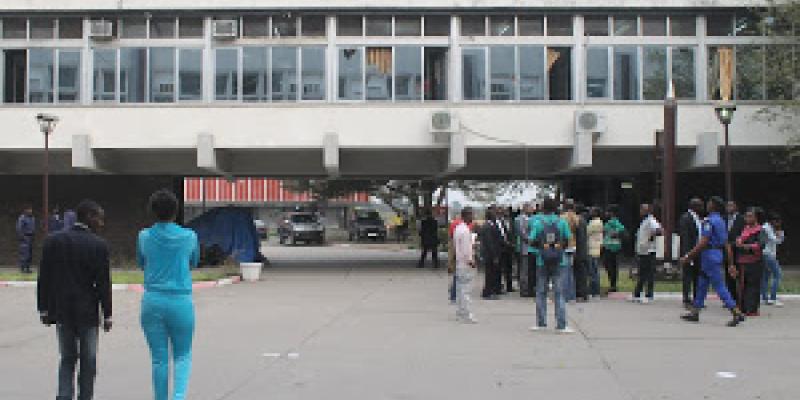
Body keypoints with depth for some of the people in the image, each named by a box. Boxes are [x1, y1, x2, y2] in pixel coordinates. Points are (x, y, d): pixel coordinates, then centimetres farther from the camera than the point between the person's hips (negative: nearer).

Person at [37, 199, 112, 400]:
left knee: (67, 359, 14)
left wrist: (44, 309, 9)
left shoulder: (53, 240, 1)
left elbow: (44, 278, 2)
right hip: (87, 312, -4)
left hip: (62, 311, 4)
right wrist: (107, 315, -4)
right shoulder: (98, 245, -11)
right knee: (88, 361, 10)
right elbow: (103, 284, -11)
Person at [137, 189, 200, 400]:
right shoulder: (189, 236, -2)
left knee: (159, 359, 9)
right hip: (181, 302, -1)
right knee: (182, 355, 11)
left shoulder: (144, 237, -1)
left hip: (152, 302, 1)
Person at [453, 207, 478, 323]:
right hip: (465, 263, -10)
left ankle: (460, 312, 21)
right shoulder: (465, 230, -18)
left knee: (460, 288, 14)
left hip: (459, 262, 10)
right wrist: (470, 261, -11)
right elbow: (466, 249, -20)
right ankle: (467, 315, -5)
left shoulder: (458, 228, 11)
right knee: (466, 289, -7)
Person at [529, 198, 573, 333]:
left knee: (541, 292, 11)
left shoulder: (538, 222, -3)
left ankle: (541, 323, 14)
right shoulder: (562, 222, -2)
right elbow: (568, 240, -3)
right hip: (560, 261, 0)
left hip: (542, 261, 0)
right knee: (559, 293, 0)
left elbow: (532, 240, -6)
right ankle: (561, 325, -4)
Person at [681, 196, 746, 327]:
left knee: (719, 286, -7)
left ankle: (737, 313, -9)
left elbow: (703, 243, -21)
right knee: (702, 284, 14)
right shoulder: (721, 221, 14)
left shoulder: (709, 221, -15)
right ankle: (694, 312, 20)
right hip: (718, 254, 10)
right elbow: (727, 244, 15)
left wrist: (688, 257, -18)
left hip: (710, 254, -10)